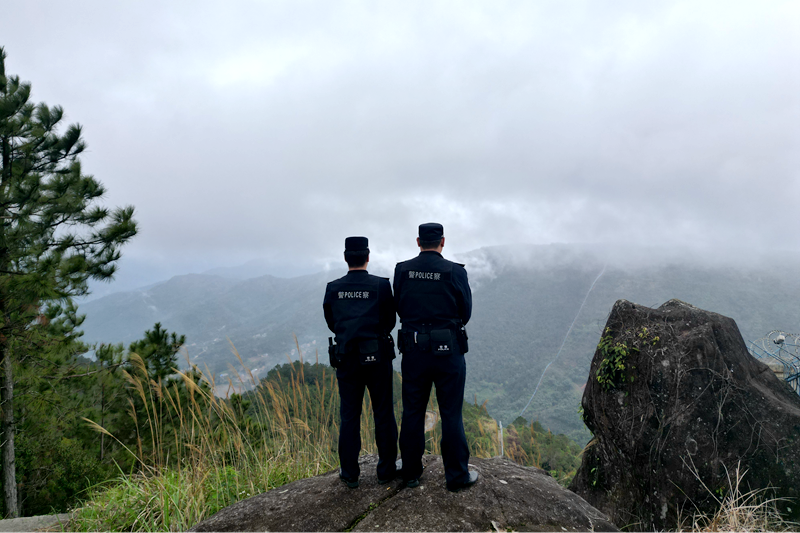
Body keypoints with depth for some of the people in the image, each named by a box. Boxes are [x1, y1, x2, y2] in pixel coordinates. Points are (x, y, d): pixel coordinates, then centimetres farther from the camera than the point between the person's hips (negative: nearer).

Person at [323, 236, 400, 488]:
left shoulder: (333, 288, -3)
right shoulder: (381, 285, -9)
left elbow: (331, 323, 7)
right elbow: (390, 321, 0)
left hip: (345, 357, 2)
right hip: (377, 356, -2)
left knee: (349, 417, 10)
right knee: (383, 414, 10)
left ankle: (349, 473, 18)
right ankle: (386, 469, 20)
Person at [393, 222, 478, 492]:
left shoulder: (402, 270, -3)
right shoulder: (455, 272, -10)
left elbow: (399, 308, 6)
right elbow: (465, 313, -1)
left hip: (413, 350, 3)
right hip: (448, 350, -2)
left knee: (412, 412, 13)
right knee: (451, 414, 8)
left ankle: (411, 472, 25)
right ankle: (457, 475, 17)